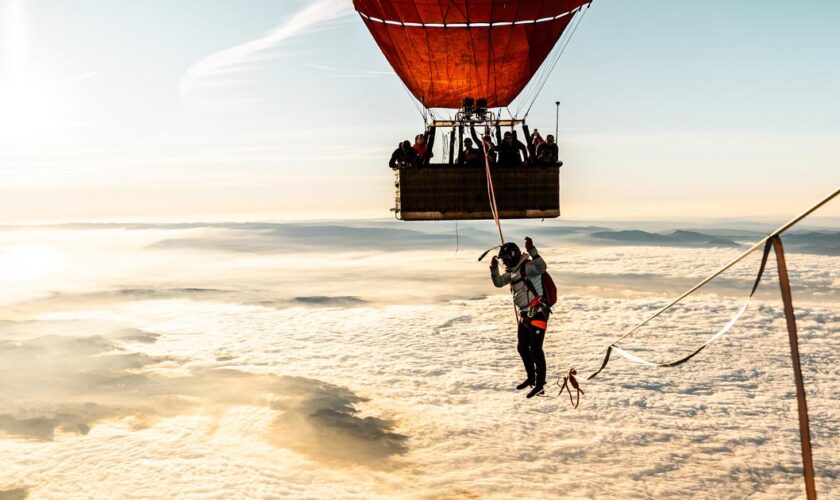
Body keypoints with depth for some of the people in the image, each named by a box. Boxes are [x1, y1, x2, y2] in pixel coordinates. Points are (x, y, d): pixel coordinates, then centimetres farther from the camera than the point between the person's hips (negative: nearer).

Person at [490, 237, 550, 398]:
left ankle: (540, 384, -7)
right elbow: (498, 283, 19)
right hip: (525, 314, 10)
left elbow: (542, 267, -36)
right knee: (522, 347, 17)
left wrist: (532, 251, -47)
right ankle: (531, 378, 33)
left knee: (535, 348, -11)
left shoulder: (527, 266, -16)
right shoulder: (512, 271, 12)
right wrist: (494, 268, 4)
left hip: (537, 313, -10)